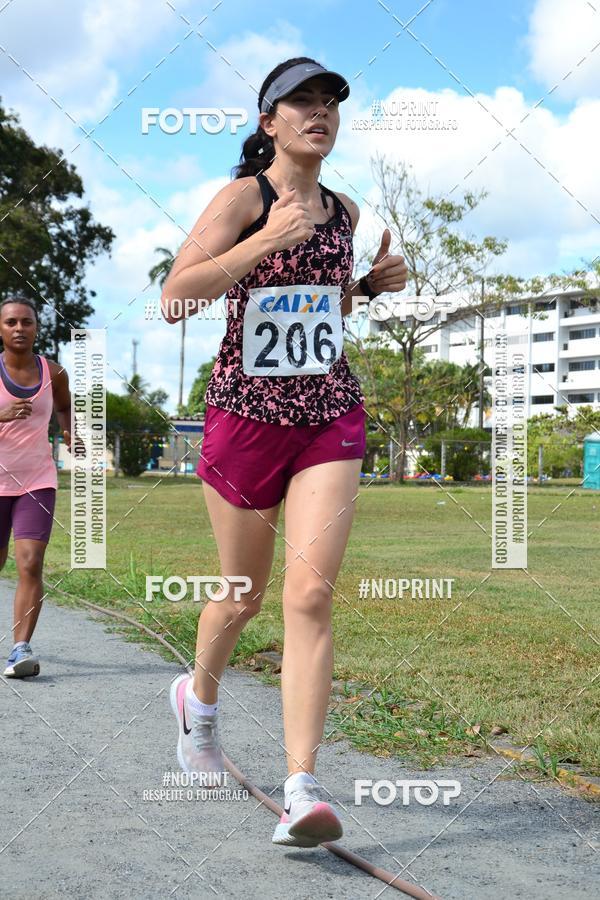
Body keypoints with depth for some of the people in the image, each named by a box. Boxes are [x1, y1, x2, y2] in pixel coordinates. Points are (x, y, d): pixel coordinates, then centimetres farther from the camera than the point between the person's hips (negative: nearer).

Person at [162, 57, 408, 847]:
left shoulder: (344, 210, 12)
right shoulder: (243, 196, -6)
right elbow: (175, 297, -17)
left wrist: (371, 284, 8)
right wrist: (266, 240, -25)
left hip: (331, 413, 3)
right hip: (246, 412, -3)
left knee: (310, 593, -12)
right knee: (243, 594, 11)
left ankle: (302, 791, -13)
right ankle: (200, 696, 44)